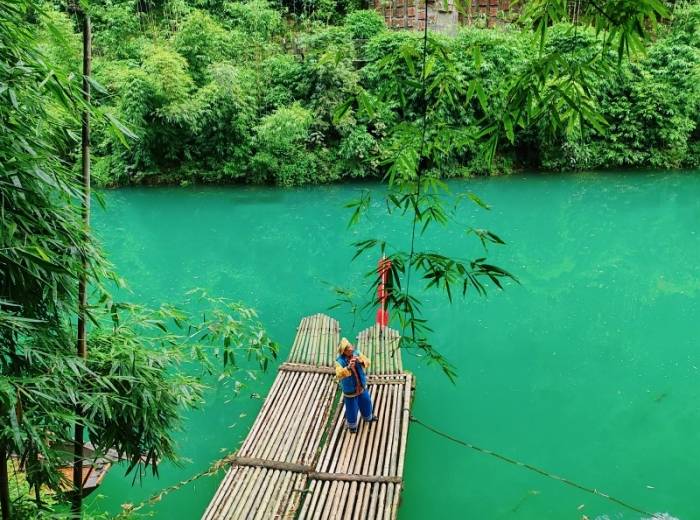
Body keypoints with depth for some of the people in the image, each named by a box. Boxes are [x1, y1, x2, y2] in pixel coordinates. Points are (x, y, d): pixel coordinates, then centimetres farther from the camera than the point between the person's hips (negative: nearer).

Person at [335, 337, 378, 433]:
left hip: (361, 388, 5)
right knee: (352, 408, 13)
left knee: (366, 403, 27)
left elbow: (367, 363, -14)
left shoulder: (356, 354, -12)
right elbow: (339, 375, -38)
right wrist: (348, 367, -53)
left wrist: (361, 361, -36)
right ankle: (352, 425, 42)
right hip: (350, 391, -5)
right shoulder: (339, 361, -26)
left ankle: (368, 417, 57)